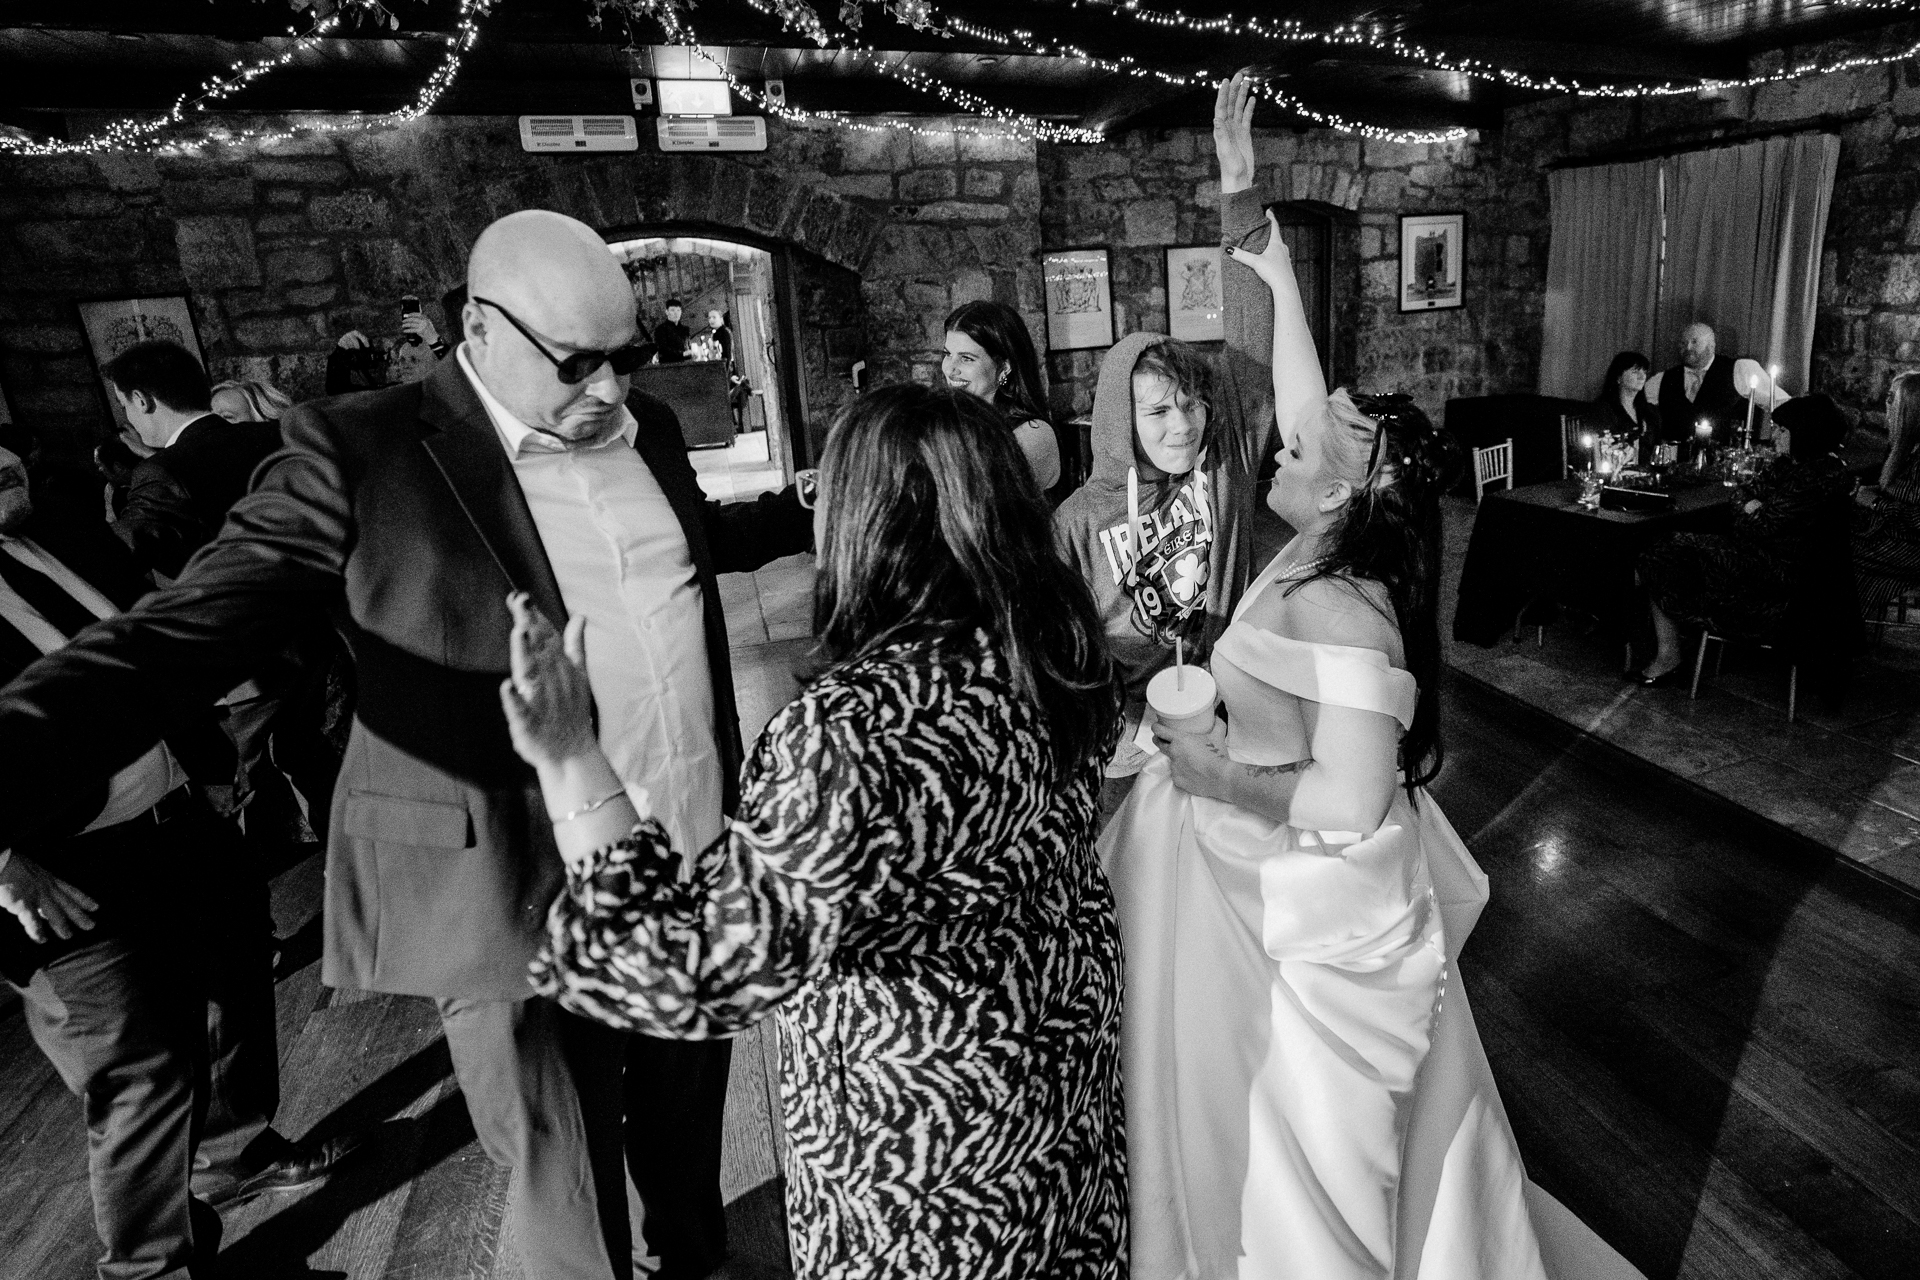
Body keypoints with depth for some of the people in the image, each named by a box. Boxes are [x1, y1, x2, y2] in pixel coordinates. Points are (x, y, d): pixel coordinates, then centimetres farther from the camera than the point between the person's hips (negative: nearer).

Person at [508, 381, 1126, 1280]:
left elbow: (696, 969, -30)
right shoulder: (1051, 644, -11)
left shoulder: (854, 732, -36)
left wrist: (571, 764, -32)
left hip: (925, 1135, -6)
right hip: (1063, 1047, 7)